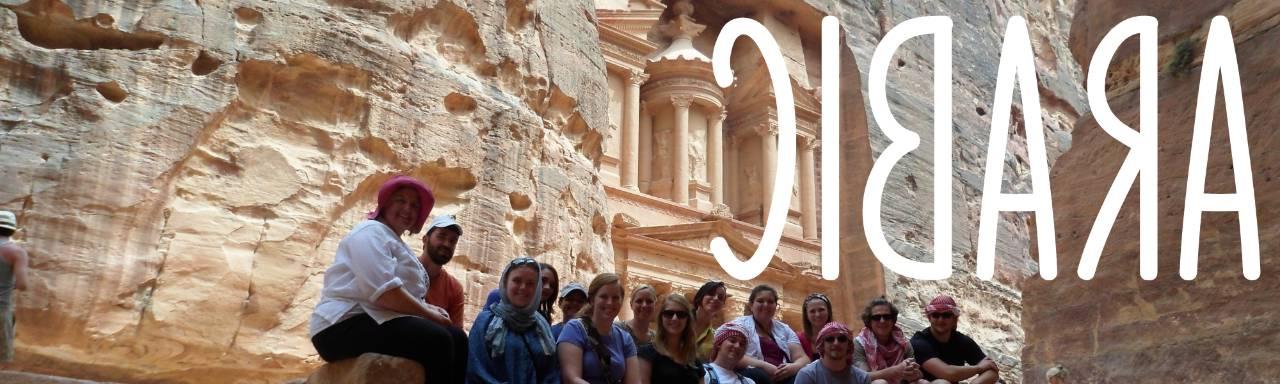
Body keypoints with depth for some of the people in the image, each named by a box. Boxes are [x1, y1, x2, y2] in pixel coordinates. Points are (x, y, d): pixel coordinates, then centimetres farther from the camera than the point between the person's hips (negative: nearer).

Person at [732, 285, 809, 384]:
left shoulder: (784, 329, 23)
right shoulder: (741, 324, 10)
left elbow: (803, 358, 13)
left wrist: (794, 367, -12)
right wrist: (763, 366, -19)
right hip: (753, 376, -2)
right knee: (758, 374, -38)